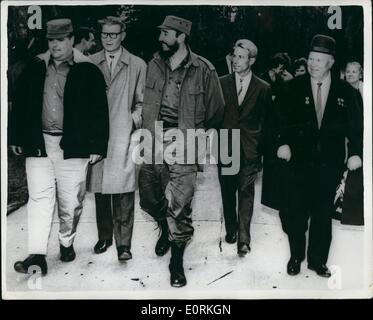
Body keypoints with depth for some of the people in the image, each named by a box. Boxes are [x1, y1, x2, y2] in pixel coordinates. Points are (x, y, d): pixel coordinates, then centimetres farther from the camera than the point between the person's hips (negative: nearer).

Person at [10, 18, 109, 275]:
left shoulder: (88, 71, -2)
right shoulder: (35, 68, 8)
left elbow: (100, 112, -4)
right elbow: (20, 105, 13)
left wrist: (97, 147, -7)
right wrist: (16, 138, 11)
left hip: (73, 146, -2)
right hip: (38, 145, 3)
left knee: (70, 201, 7)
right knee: (40, 198, 1)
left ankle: (67, 243, 30)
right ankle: (37, 255, 4)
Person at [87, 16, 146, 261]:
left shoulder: (137, 65, 4)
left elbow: (141, 102, 8)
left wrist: (134, 121, -7)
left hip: (123, 136, -2)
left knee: (123, 193, -4)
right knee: (100, 191, 10)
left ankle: (124, 243, 6)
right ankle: (104, 237, 26)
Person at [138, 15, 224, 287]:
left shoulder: (203, 70, -5)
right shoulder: (155, 65, 7)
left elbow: (216, 113, 2)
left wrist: (187, 133, -1)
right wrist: (149, 130, 8)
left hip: (184, 146, -4)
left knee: (179, 208, -3)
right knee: (149, 199, 14)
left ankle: (177, 260, 17)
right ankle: (166, 229, 45)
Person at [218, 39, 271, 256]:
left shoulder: (263, 88, 2)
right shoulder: (222, 83, 5)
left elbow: (267, 122, 5)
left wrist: (263, 149, 1)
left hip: (250, 149, -2)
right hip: (225, 147, 2)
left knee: (246, 192, -5)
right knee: (227, 192, 11)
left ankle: (243, 238, -2)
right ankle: (231, 230, 28)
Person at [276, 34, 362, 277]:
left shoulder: (345, 91, 4)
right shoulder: (294, 88, 2)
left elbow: (354, 125, 3)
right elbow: (282, 118, -3)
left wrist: (356, 152, -10)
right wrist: (283, 143, -19)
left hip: (330, 164, 1)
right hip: (300, 162, -1)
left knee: (323, 215, 10)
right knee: (295, 213, 4)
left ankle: (318, 260, 26)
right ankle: (296, 256, 25)